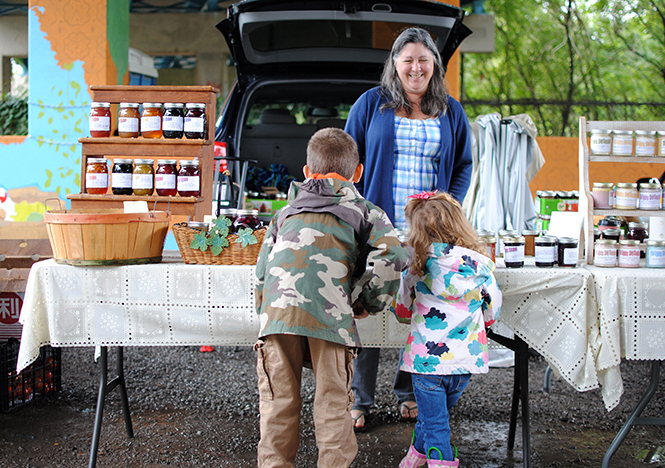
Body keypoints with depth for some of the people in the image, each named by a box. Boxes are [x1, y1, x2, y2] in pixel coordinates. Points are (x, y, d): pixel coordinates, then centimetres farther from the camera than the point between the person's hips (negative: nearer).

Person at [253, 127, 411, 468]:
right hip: (329, 311, -3)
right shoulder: (364, 211, 20)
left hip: (277, 308, 3)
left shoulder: (285, 213, 30)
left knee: (278, 398, 11)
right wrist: (371, 303, 12)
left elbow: (262, 269, 25)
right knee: (333, 399, 7)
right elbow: (393, 256, 3)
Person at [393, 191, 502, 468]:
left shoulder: (417, 264, -8)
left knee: (434, 424, 8)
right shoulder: (480, 263, -4)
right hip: (465, 358, 3)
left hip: (426, 357, -3)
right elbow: (491, 313, 6)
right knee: (436, 414, 23)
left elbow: (401, 310, 3)